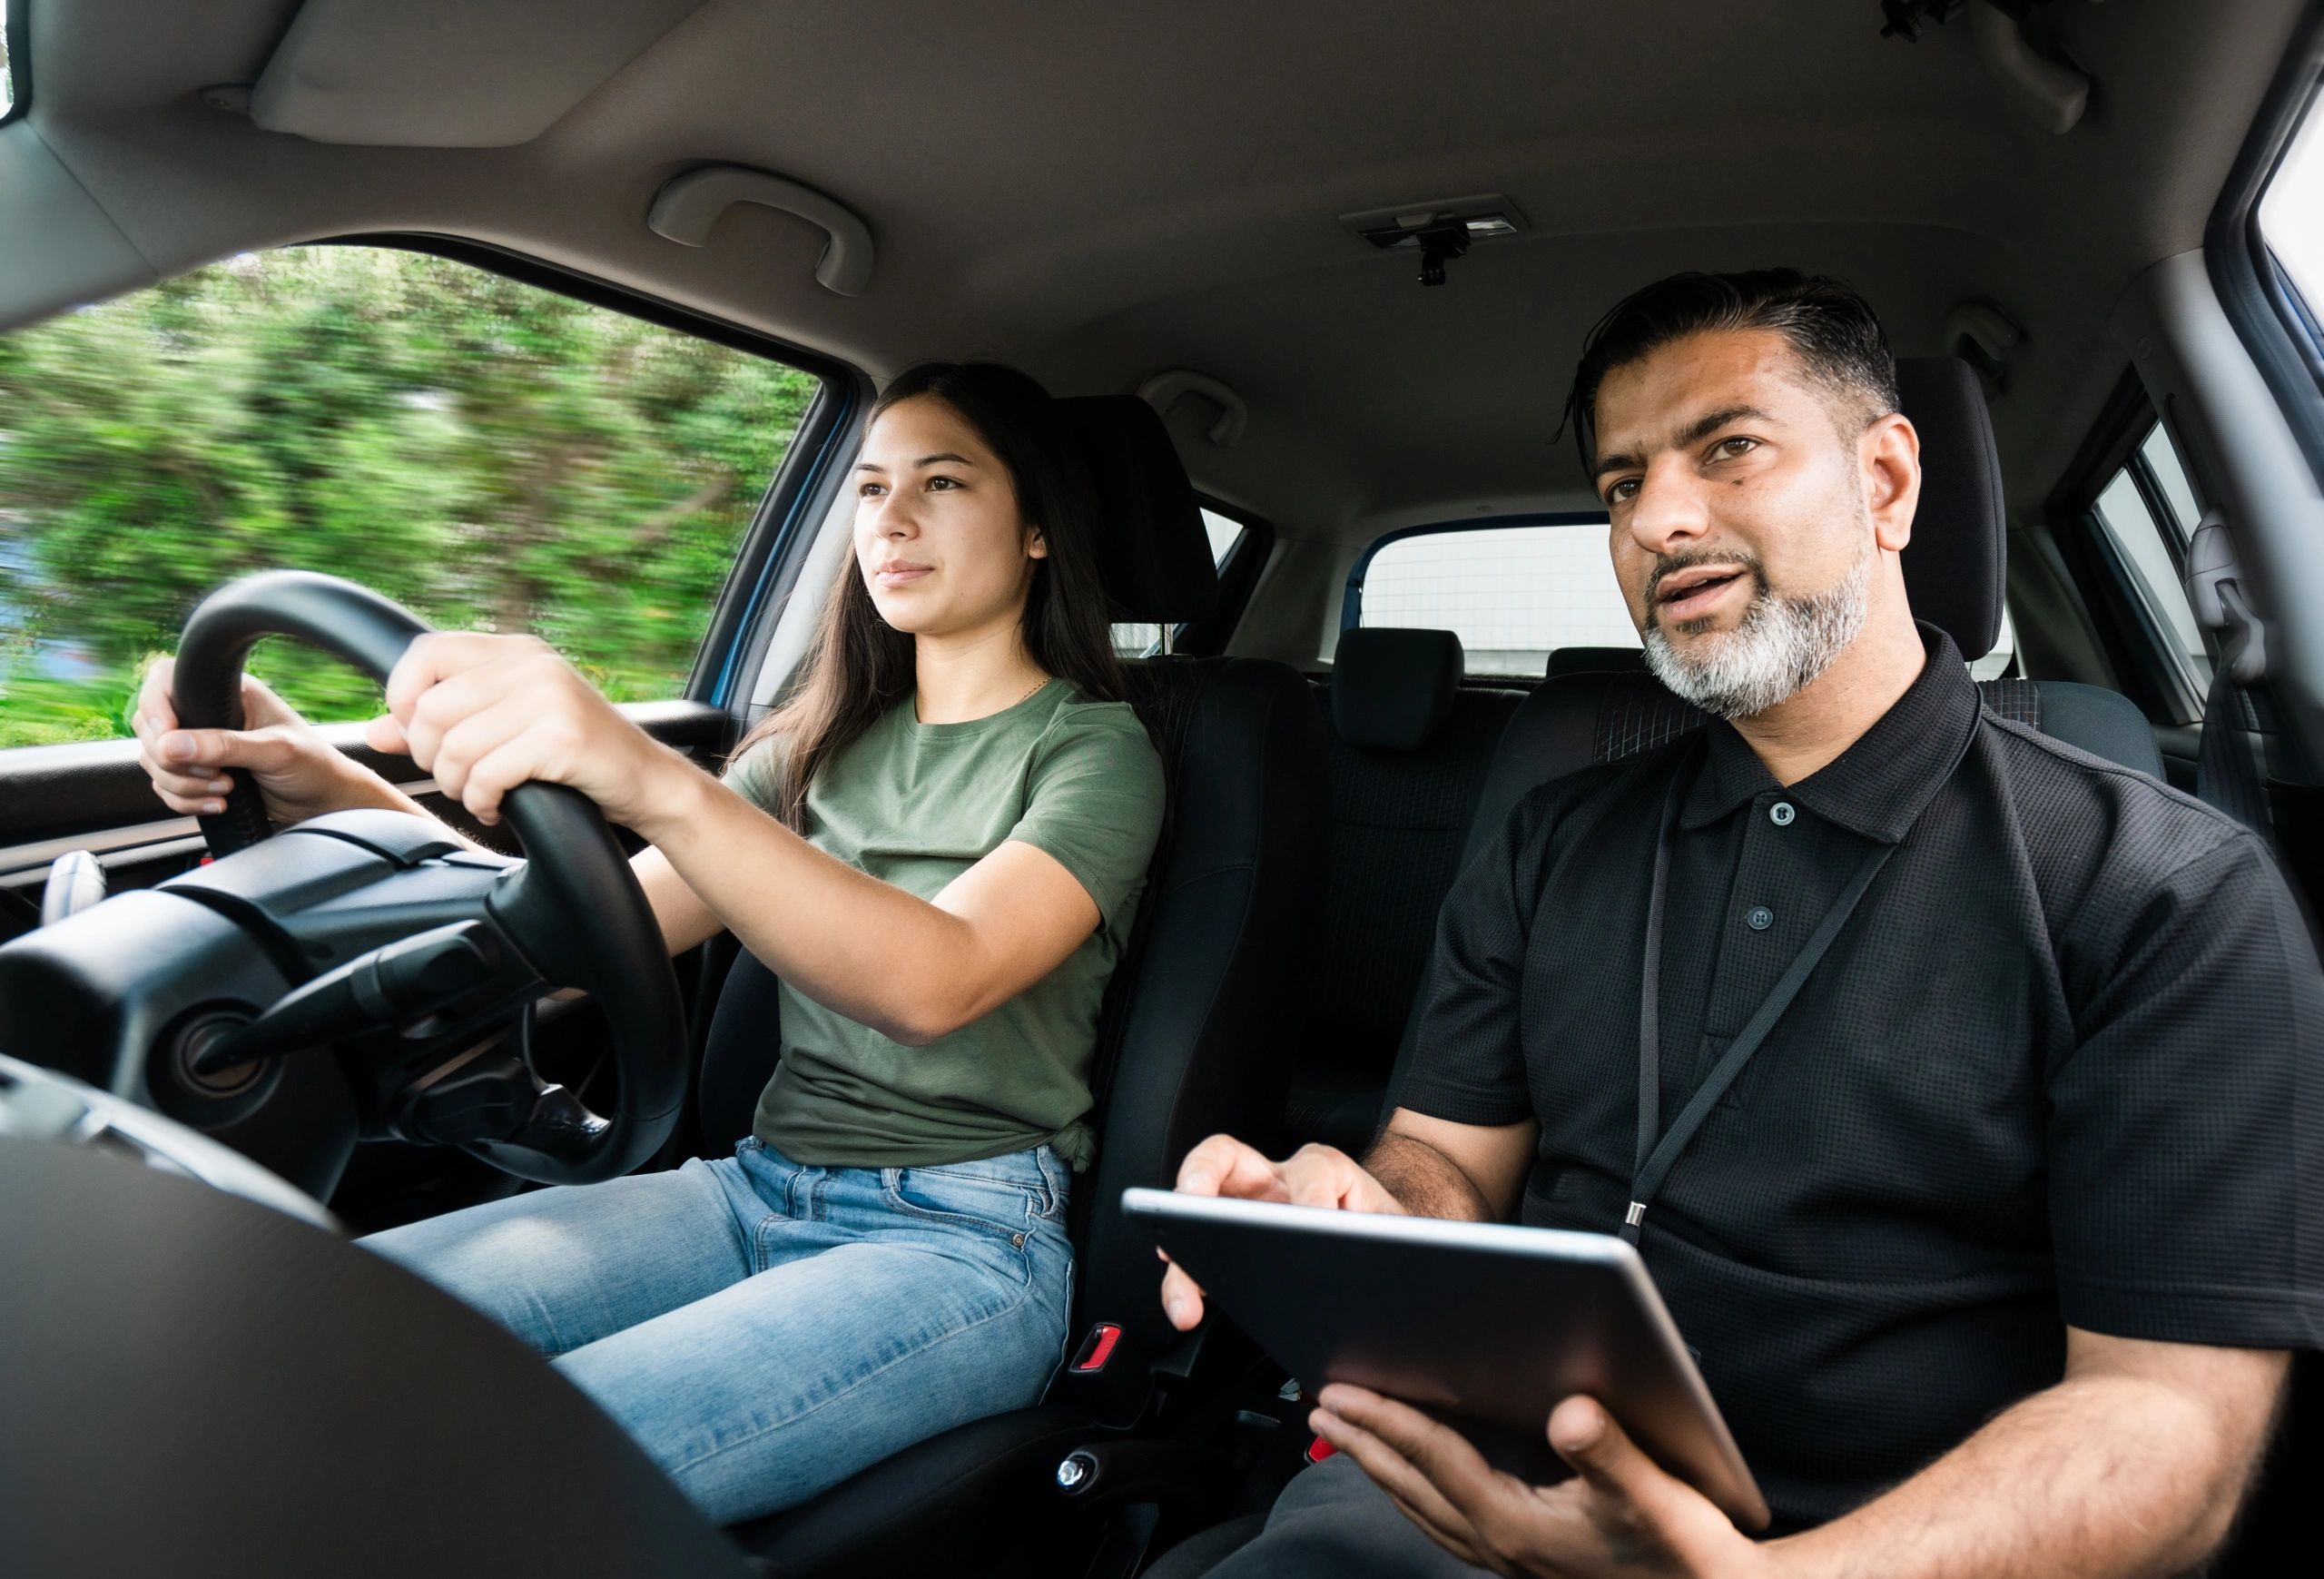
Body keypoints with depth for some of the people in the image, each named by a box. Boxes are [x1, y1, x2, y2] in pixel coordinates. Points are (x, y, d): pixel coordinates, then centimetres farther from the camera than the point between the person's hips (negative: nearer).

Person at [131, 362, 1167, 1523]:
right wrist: (331, 794, -10)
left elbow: (938, 980, -25)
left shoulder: (1095, 751, -4)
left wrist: (657, 785, -41)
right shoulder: (829, 743, 16)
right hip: (758, 1192, 6)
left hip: (961, 1243, -5)